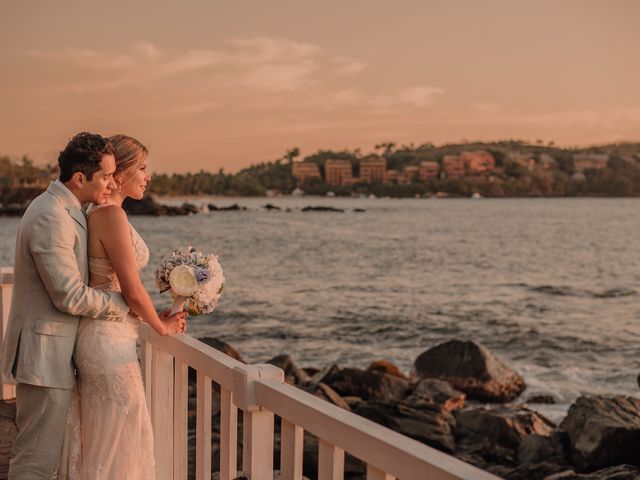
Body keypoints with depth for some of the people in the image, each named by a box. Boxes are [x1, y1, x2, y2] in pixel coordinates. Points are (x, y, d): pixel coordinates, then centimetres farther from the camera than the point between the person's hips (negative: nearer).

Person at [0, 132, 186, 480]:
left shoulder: (63, 210, 12)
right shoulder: (51, 218, -21)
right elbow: (70, 297, -23)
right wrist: (128, 304, -12)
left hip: (46, 354, 10)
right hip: (45, 357, -10)